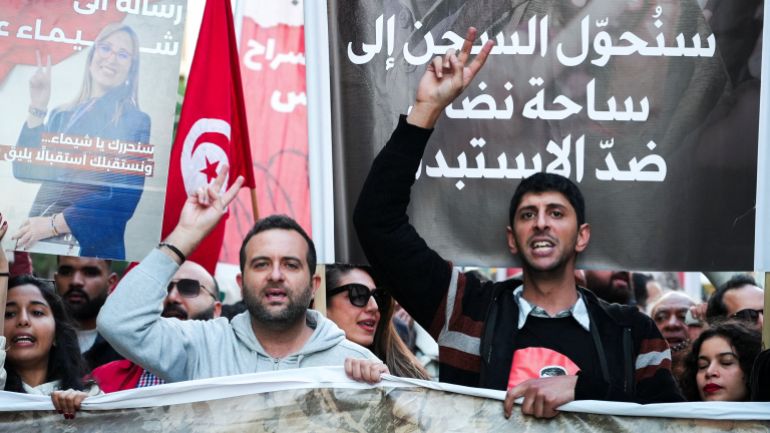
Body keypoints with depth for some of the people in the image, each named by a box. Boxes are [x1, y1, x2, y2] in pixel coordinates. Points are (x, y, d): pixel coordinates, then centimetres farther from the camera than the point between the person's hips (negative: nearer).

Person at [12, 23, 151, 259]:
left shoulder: (137, 122, -2)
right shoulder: (61, 116, 13)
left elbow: (124, 198, -10)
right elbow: (25, 171, 4)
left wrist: (55, 224, -15)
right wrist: (37, 109, -2)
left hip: (92, 249, -4)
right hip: (38, 244, 4)